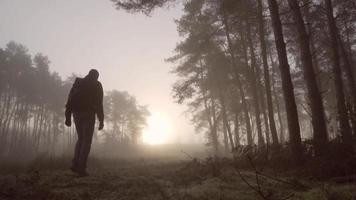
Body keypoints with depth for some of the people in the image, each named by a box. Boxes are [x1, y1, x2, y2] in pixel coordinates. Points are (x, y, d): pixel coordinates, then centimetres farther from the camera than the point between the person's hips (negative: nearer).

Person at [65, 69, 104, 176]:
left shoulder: (78, 82, 14)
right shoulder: (97, 85, 2)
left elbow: (70, 100, 7)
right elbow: (99, 104, -5)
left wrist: (68, 117, 7)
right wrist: (101, 120, -3)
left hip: (77, 113, 4)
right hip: (88, 114, -4)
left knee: (81, 139, 17)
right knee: (87, 141, 0)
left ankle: (75, 164, 4)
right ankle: (81, 168, -6)